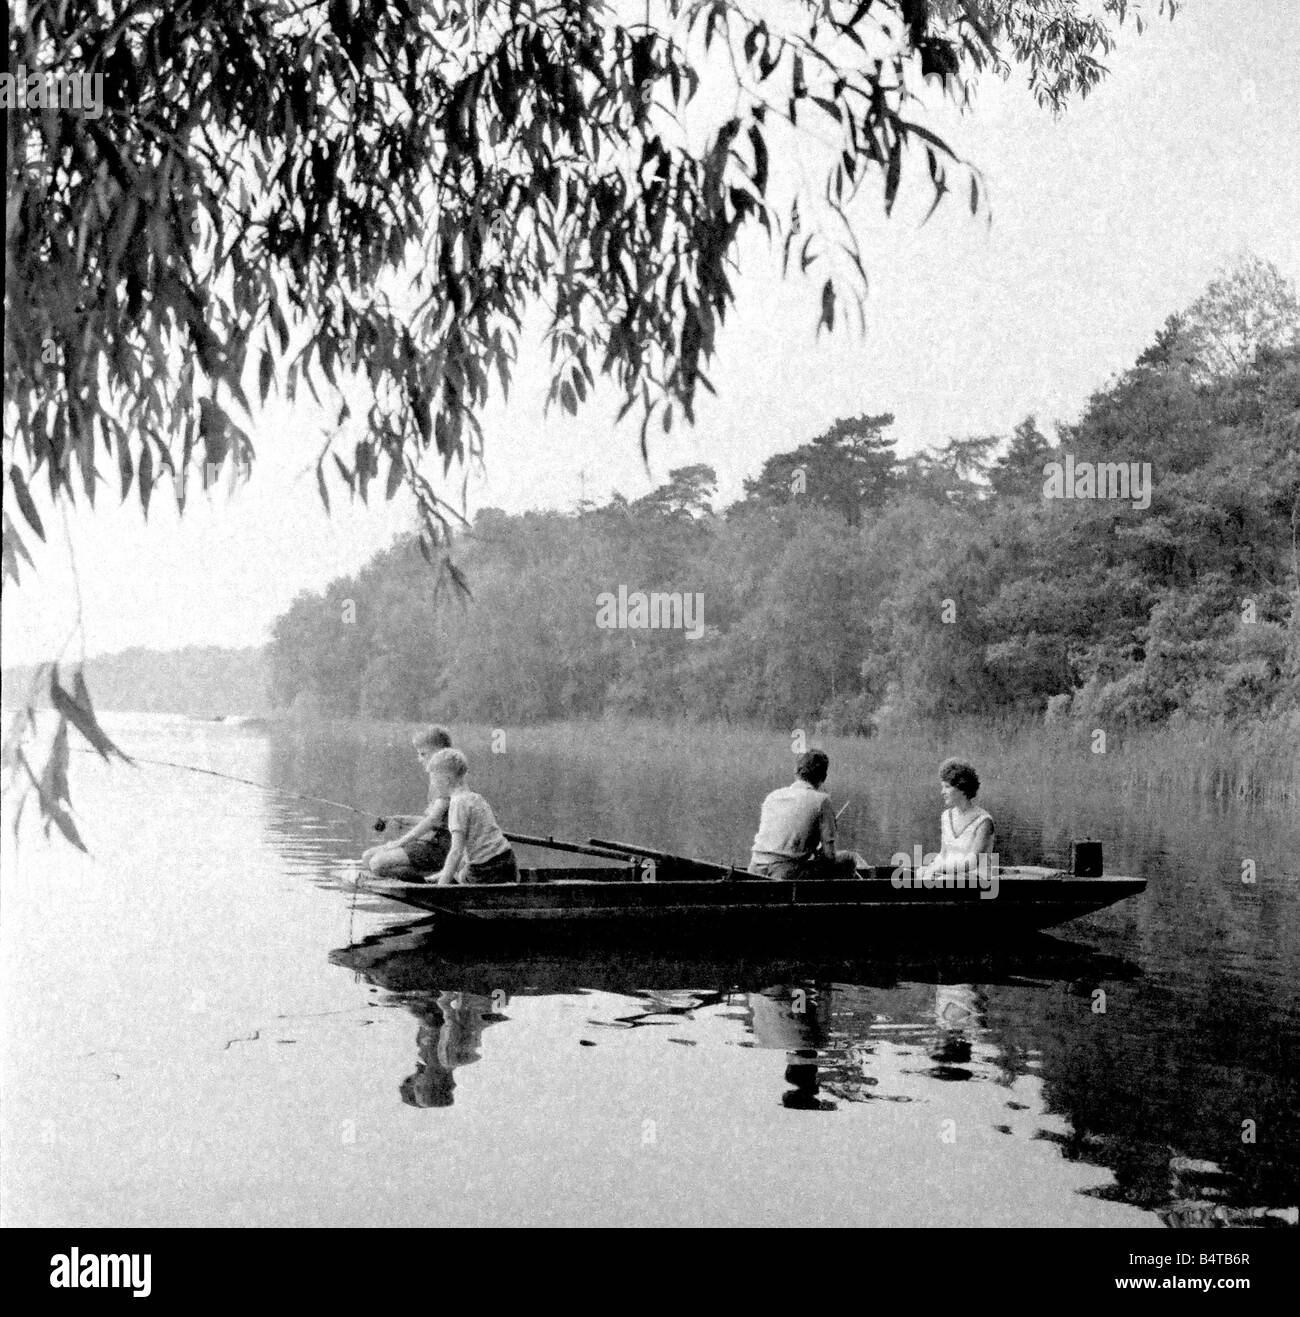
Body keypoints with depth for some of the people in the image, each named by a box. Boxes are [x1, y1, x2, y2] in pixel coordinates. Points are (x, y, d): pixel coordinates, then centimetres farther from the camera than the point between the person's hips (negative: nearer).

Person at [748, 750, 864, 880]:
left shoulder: (772, 795, 14)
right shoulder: (821, 799, -2)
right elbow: (829, 854, -6)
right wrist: (817, 852, 18)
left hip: (755, 869, 6)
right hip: (787, 873, -6)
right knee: (849, 859, 11)